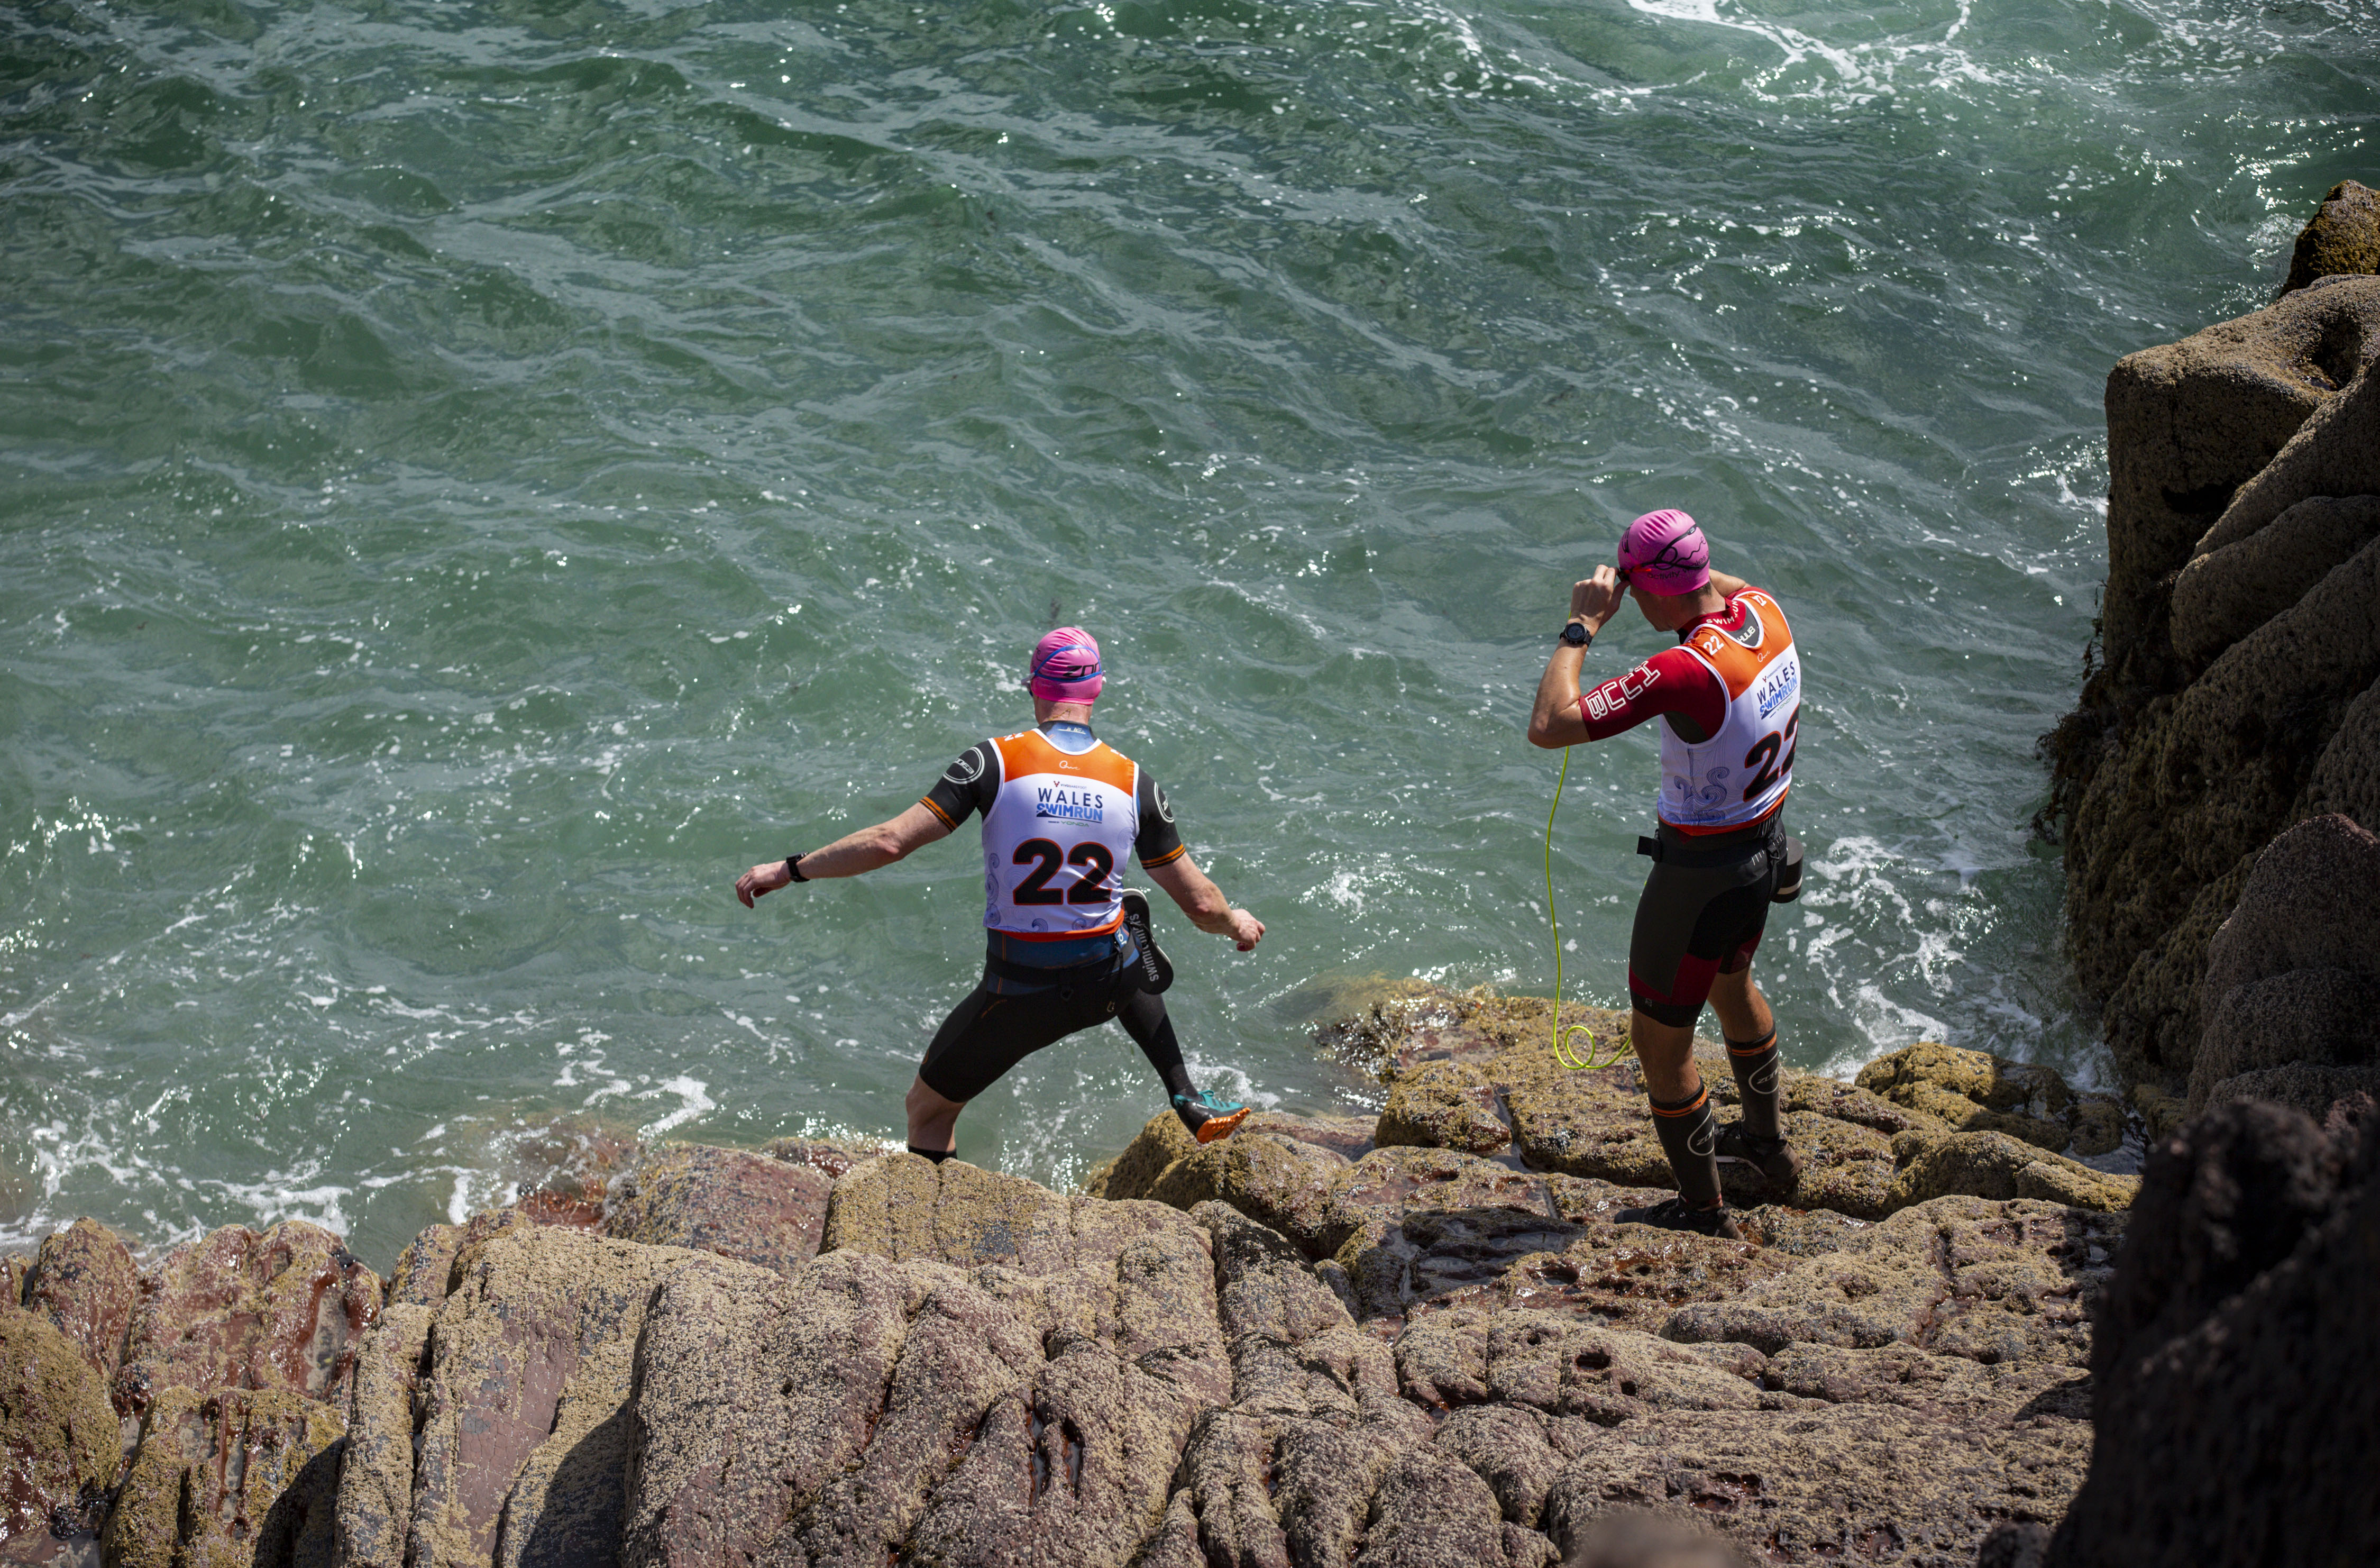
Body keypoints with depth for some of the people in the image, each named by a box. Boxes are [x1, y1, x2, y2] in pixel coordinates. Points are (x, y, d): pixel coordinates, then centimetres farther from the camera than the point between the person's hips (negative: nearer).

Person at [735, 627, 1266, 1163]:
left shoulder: (996, 760, -11)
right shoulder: (1133, 781, -4)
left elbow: (889, 842, -15)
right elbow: (1201, 904, 2)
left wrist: (790, 869, -4)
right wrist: (1239, 925, 25)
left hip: (1018, 994, -3)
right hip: (1107, 986, 3)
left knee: (928, 1107, 18)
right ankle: (1188, 1103, 29)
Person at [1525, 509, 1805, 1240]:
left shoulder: (1687, 672, -35)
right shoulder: (1764, 613, -10)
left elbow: (1548, 726, -35)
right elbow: (1733, 590, 20)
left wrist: (1583, 625, -25)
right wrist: (1690, 566, 1)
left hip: (1700, 872, -9)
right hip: (1765, 846, 9)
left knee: (1659, 1039, 9)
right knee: (1731, 984, 33)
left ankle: (1704, 1212, 21)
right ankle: (1768, 1143, 53)